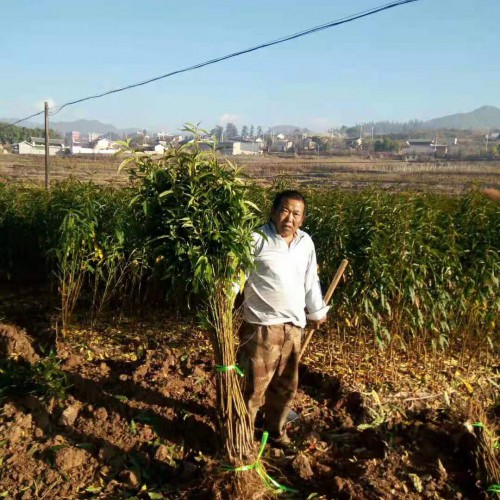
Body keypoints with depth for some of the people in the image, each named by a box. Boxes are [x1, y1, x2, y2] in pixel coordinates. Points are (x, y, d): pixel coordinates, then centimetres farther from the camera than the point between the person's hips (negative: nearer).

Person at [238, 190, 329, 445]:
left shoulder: (306, 243, 8)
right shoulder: (257, 240, -13)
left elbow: (310, 281, 19)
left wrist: (317, 311, 26)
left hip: (293, 326, 6)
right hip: (262, 326, -6)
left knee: (286, 385, 19)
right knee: (254, 385, 1)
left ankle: (275, 428, 40)